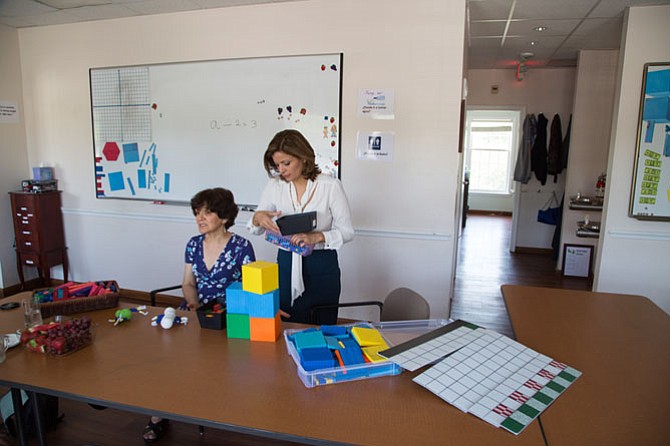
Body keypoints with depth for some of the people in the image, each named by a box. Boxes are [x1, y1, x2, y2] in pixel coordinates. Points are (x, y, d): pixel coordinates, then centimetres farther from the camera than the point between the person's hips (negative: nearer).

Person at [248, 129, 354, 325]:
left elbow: (347, 231, -8)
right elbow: (255, 230, 9)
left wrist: (316, 237, -25)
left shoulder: (331, 186, -10)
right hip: (286, 264, 3)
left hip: (322, 266, -3)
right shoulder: (275, 186, 2)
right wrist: (257, 218, -15)